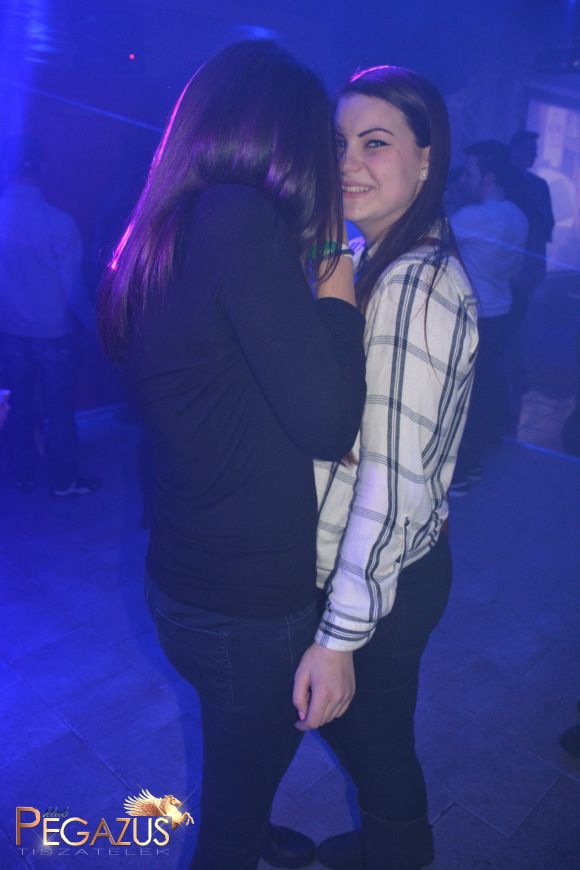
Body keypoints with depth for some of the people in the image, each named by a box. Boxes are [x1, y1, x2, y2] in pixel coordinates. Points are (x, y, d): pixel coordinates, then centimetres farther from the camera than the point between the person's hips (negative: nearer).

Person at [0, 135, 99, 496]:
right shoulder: (59, 222, -20)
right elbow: (73, 287, -15)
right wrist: (91, 319, 2)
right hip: (54, 333, -4)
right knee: (60, 409, 9)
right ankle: (63, 481, 21)